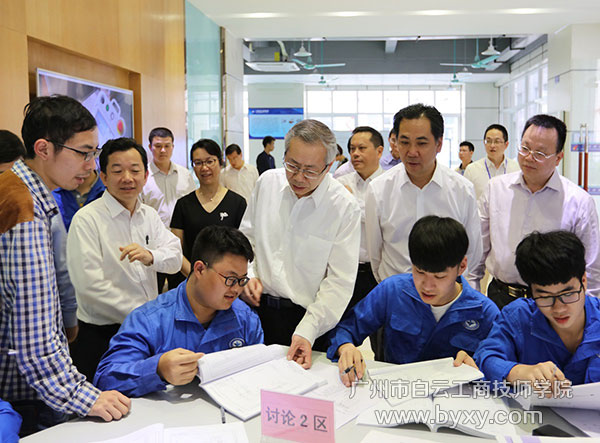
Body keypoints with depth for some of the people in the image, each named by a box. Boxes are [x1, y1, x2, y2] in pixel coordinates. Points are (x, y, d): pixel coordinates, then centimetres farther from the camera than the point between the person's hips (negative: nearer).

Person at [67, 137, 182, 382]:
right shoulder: (87, 219, -11)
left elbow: (175, 259, -2)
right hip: (103, 336, -5)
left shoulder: (149, 215, 10)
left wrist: (150, 256, -25)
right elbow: (90, 285, -19)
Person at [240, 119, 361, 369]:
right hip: (257, 306, 4)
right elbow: (247, 237, 13)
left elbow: (339, 282, -15)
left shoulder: (345, 207, -15)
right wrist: (248, 275, -3)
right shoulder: (267, 182, -2)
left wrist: (306, 332, -23)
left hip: (308, 316, -3)